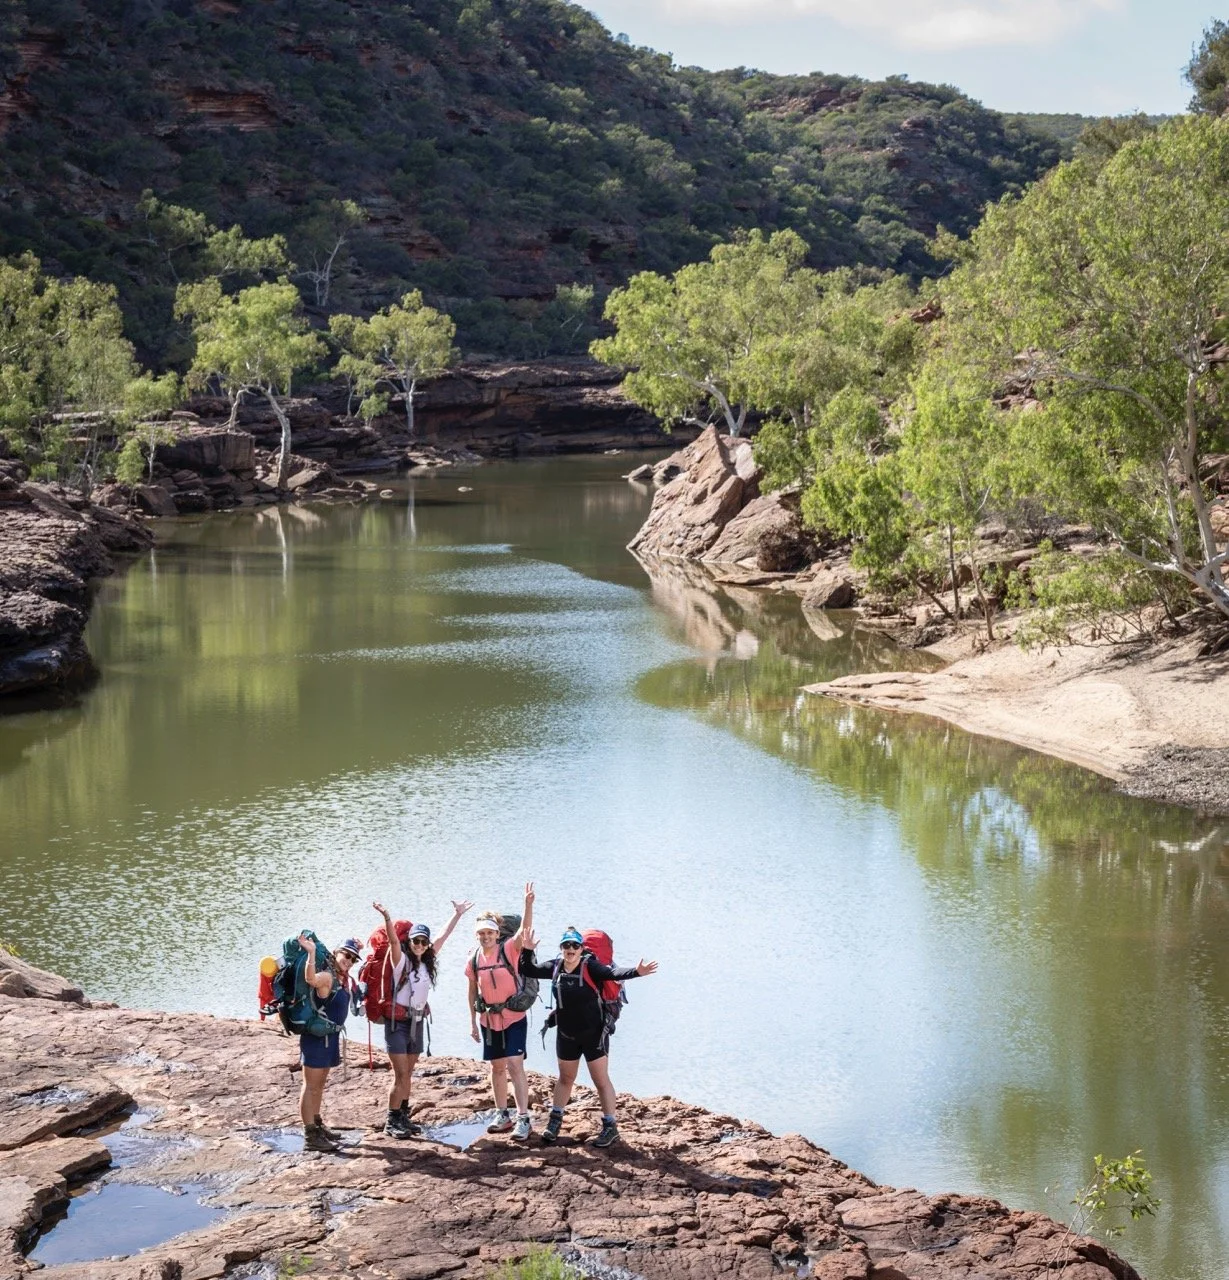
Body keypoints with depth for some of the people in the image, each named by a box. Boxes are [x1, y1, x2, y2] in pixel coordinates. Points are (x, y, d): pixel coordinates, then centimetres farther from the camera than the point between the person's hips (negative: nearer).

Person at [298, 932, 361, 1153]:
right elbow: (311, 979, -44)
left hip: (330, 1036, 10)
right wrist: (311, 953, -55)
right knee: (310, 1085, -6)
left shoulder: (343, 978, 8)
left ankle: (317, 1125, 32)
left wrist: (357, 950, 19)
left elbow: (345, 965, 35)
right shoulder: (326, 977, -19)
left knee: (320, 1084, 20)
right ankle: (310, 1136, -6)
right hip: (317, 1037, -10)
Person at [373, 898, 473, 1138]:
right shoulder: (401, 960, -9)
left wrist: (457, 915, 21)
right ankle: (392, 1122, -3)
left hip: (417, 1022, 6)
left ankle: (403, 1116, 19)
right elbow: (393, 940, -27)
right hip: (398, 1022, -6)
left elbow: (443, 936, 16)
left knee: (408, 1073, 11)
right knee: (400, 1074, -9)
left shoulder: (427, 962, 8)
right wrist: (386, 917, -44)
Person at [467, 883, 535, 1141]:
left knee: (514, 1064, -12)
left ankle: (523, 1119, -11)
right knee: (497, 1067, 13)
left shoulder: (509, 950, -13)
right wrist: (473, 1022, 10)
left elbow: (525, 930, -29)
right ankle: (502, 1115, 25)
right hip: (488, 1020, 4)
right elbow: (473, 991, 9)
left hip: (513, 1017, -4)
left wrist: (528, 904, -43)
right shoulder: (473, 961, -1)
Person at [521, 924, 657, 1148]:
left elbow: (612, 974, -33)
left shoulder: (590, 966, -18)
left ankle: (610, 1127, 8)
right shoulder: (555, 968, -3)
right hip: (566, 1035, 5)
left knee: (601, 1080, 1)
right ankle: (555, 1121, 33)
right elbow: (529, 971, 8)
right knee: (565, 1078, 21)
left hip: (594, 1033, -5)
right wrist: (528, 952, -9)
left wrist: (636, 972, -50)